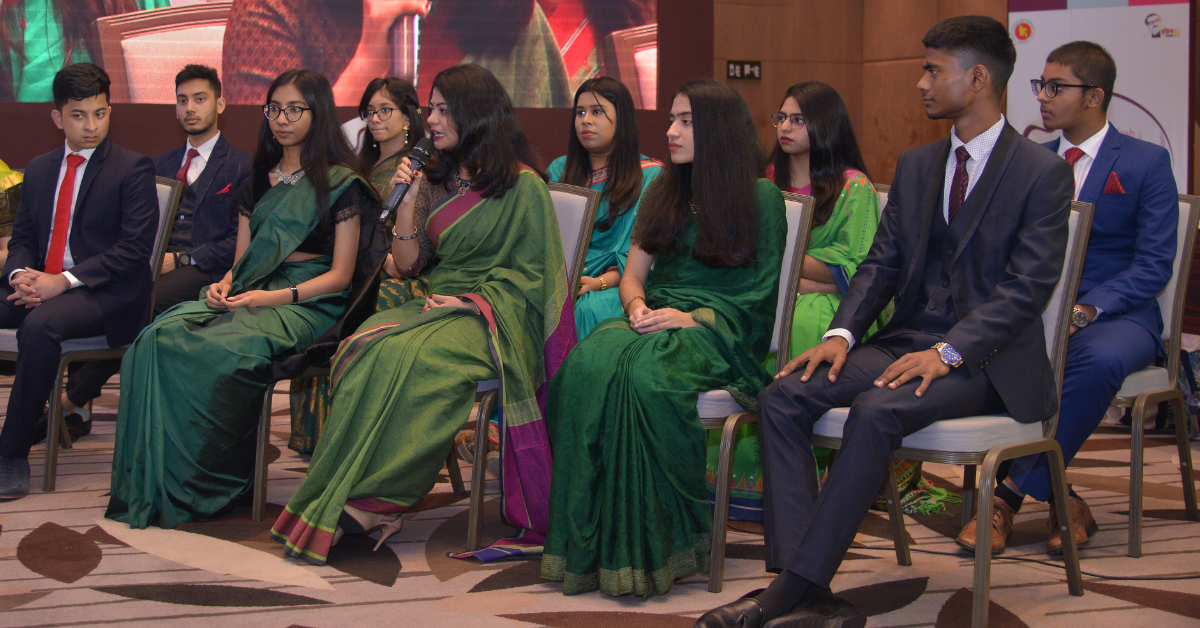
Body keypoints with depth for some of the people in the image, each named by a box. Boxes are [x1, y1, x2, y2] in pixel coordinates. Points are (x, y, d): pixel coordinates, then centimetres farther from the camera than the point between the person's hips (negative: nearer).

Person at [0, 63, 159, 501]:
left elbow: (135, 248, -11)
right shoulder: (39, 169, 19)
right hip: (41, 286, 6)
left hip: (106, 295, -6)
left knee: (40, 324, -35)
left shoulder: (133, 169, -1)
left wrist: (64, 281, -19)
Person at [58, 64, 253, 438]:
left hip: (205, 272, -5)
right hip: (156, 265, 5)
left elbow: (239, 242, -4)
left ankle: (73, 400, -22)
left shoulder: (240, 168, 6)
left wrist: (179, 260, -12)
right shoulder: (161, 165, 25)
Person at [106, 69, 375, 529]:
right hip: (249, 295, 6)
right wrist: (224, 284, -4)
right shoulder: (258, 181, 22)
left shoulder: (340, 183, 2)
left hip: (305, 303, -5)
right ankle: (155, 482, -26)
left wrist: (274, 297, -16)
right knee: (159, 339, -25)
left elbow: (340, 275, -3)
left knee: (222, 350, -36)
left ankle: (209, 485, -23)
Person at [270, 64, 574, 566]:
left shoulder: (523, 185, 0)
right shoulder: (435, 180, 18)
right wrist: (407, 203, 2)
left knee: (407, 360, -35)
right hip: (438, 307, 6)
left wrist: (468, 300, -12)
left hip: (495, 316, -6)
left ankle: (372, 500, -30)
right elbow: (407, 265, 15)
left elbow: (531, 273, -3)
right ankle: (356, 500, -31)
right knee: (364, 348, -27)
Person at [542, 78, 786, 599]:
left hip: (722, 331, -5)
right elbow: (632, 273, 19)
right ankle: (587, 542, -33)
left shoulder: (762, 199, 5)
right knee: (588, 363, -32)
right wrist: (637, 305, -5)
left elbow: (761, 294, -2)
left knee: (646, 375, -39)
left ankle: (652, 545, -31)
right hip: (657, 318, 5)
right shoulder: (664, 193, 23)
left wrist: (690, 317, -15)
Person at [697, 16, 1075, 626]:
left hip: (986, 357, -6)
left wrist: (948, 351, -24)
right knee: (782, 397, -18)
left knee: (878, 410, -35)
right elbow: (882, 263, 12)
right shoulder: (915, 165, 16)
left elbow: (1028, 285, -13)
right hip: (906, 339, 7)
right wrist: (841, 333, -6)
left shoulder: (1043, 172, -5)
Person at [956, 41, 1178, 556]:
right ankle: (1059, 501, -22)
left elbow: (1154, 264, -6)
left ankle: (1013, 492, -26)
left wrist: (1084, 310, -21)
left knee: (1100, 359, -40)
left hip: (1115, 316, -3)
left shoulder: (1146, 162, 1)